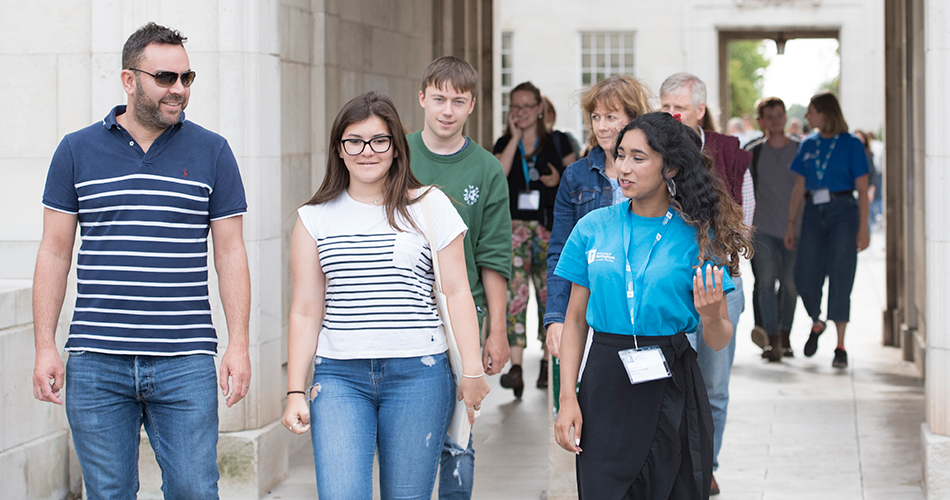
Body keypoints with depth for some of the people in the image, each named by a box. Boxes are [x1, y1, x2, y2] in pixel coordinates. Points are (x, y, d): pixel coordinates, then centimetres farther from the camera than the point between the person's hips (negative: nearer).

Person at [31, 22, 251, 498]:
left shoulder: (211, 152, 6)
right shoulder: (77, 151, 6)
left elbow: (230, 253, 6)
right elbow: (54, 253, 7)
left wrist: (238, 345, -2)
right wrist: (45, 347, 0)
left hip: (186, 363, 0)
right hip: (96, 365, 1)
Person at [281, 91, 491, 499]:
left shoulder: (430, 206, 4)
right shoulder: (315, 218, 8)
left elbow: (456, 292, 3)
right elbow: (305, 312, 8)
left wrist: (472, 372, -2)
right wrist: (295, 392, 3)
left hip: (417, 374, -1)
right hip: (340, 376, 1)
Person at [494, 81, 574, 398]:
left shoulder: (556, 143, 6)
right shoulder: (504, 144, 9)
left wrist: (560, 179, -8)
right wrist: (515, 137, -8)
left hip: (550, 227, 0)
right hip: (515, 225, 0)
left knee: (549, 294, 6)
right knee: (515, 292, -14)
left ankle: (548, 362, 20)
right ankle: (515, 368, -21)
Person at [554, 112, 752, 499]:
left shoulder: (698, 236, -1)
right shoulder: (593, 228, 3)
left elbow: (719, 342, 2)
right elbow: (575, 319, 6)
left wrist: (709, 317, -21)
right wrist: (568, 398, -3)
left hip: (673, 389, -1)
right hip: (606, 385, 1)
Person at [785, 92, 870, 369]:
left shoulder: (851, 144, -3)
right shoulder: (808, 145, 10)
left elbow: (862, 190, -3)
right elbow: (799, 188, 14)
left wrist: (863, 228, -9)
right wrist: (790, 224, 10)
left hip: (843, 213, -4)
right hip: (814, 214, 4)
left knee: (840, 278, -5)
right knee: (805, 277, -3)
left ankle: (840, 348, 1)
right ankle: (816, 324, 27)